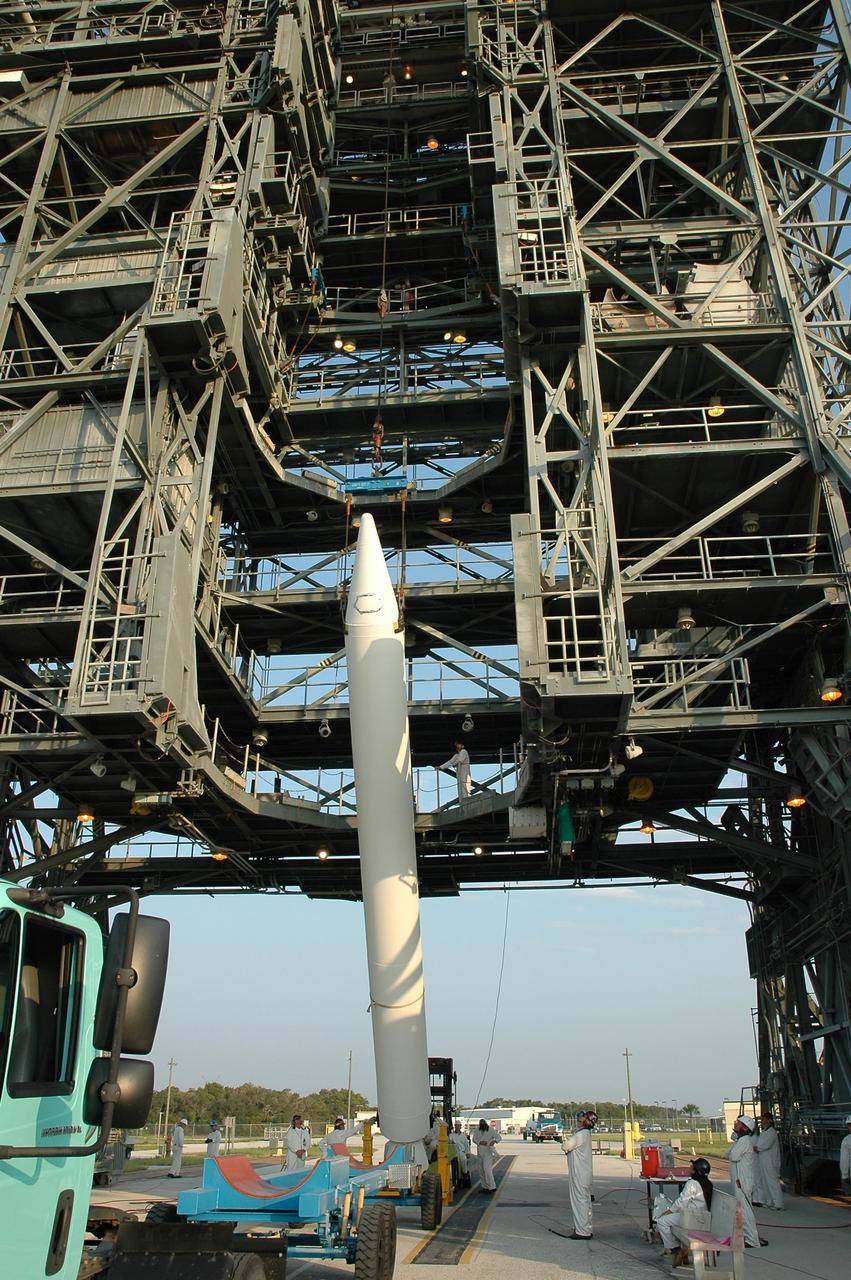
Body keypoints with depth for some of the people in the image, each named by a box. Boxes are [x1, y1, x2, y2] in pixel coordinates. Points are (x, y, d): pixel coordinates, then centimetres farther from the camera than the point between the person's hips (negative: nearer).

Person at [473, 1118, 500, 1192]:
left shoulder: (491, 1130, -7)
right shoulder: (477, 1131, 3)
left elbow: (498, 1137, -7)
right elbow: (474, 1139, -2)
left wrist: (494, 1141, -29)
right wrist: (480, 1142, -21)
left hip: (488, 1152, -5)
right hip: (480, 1152, 5)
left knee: (487, 1169, -15)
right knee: (482, 1170, 10)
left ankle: (492, 1187, -11)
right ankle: (485, 1187, 21)